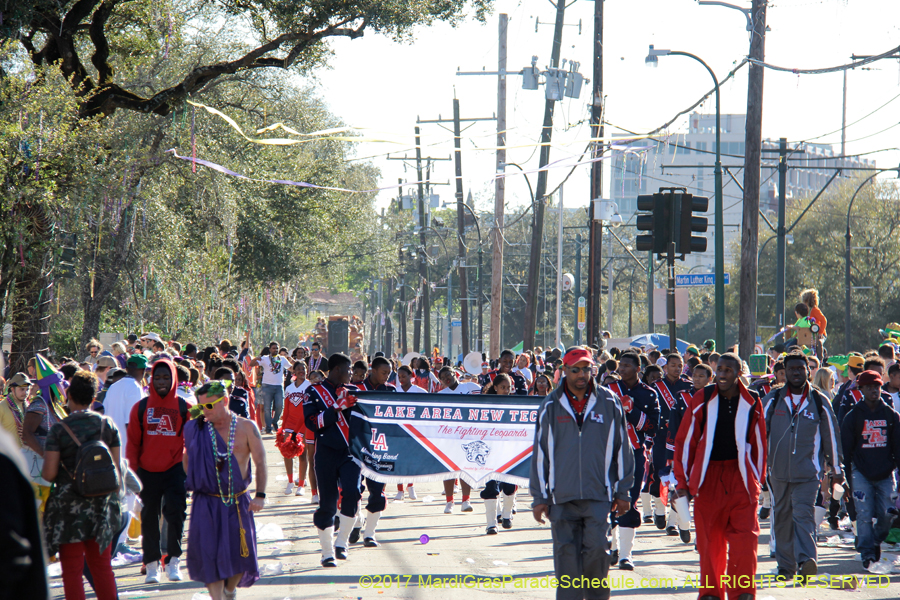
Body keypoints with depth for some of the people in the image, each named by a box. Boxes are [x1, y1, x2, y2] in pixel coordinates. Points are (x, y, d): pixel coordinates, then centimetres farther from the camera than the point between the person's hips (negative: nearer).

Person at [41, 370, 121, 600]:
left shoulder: (59, 429, -10)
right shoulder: (108, 425, 1)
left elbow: (49, 474, -12)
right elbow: (117, 469, 5)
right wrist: (113, 495, 18)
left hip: (69, 505, -4)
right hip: (102, 504, 4)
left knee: (72, 569, 3)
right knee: (102, 565, 13)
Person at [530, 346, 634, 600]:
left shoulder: (609, 403, 4)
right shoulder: (551, 406, 5)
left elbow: (621, 448, 10)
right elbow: (540, 453, 8)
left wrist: (623, 491, 9)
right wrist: (540, 497, 6)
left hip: (598, 494, -1)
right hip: (562, 496, 1)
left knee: (597, 549, -9)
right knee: (566, 555, 1)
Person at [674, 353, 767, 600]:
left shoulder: (751, 402, 4)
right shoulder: (702, 399, 1)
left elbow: (759, 442, 14)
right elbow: (685, 439, 4)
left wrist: (756, 477, 14)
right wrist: (682, 479, 2)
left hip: (740, 476, 0)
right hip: (708, 475, 0)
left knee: (745, 538, -9)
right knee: (709, 539, 4)